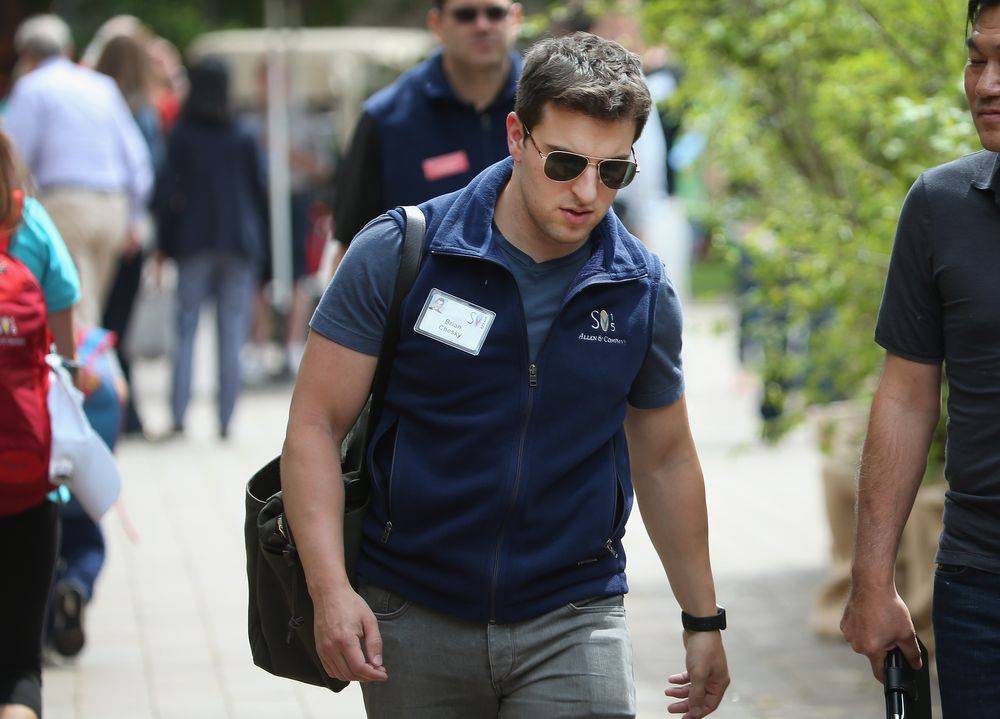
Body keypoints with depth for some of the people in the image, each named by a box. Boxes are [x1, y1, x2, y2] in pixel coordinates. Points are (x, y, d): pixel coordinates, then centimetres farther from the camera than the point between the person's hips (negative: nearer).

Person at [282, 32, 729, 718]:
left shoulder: (643, 292, 2)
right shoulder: (398, 254, -6)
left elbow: (665, 460, 15)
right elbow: (316, 424, -5)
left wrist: (705, 620, 20)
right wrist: (330, 589, -16)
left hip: (572, 617, 1)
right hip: (412, 622, -1)